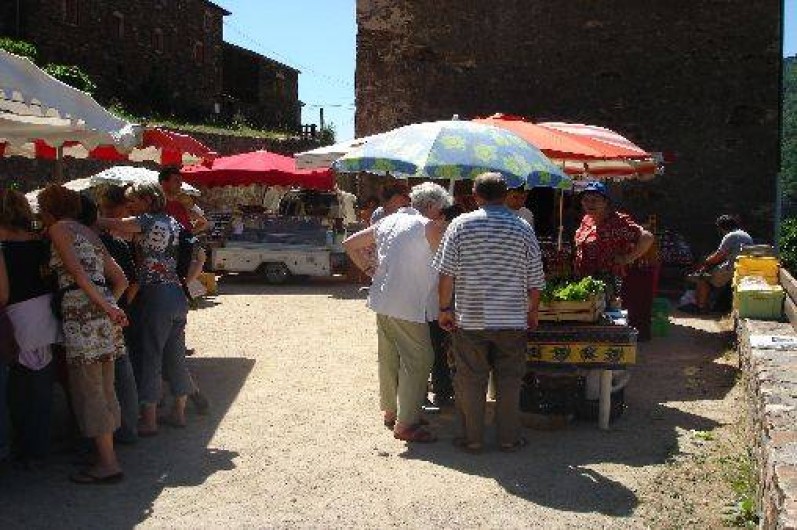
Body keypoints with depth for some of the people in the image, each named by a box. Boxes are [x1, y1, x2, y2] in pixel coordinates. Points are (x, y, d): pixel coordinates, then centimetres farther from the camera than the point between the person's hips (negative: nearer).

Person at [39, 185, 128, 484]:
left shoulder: (59, 228, 2)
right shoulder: (89, 233, 25)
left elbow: (77, 271, -12)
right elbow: (121, 280, 22)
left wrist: (106, 306, -17)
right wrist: (110, 304, 10)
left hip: (82, 310, -8)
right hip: (103, 311, 8)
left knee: (87, 389, -6)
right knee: (104, 388, 11)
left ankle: (108, 464, -7)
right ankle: (108, 452, 17)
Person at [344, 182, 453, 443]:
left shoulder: (387, 222, 12)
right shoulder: (430, 227, -10)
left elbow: (350, 245, 18)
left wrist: (368, 268, 15)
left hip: (382, 301, 8)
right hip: (408, 306, -8)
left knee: (389, 358, 17)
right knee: (418, 360, -2)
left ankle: (390, 412, 30)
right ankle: (406, 424, -2)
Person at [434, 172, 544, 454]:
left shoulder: (461, 225, -4)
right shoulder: (523, 228, 0)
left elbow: (446, 273, -6)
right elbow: (535, 279, 2)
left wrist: (445, 308, 3)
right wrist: (532, 311, 16)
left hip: (470, 318, -1)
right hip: (512, 319, 1)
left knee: (470, 380, 8)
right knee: (509, 380, 11)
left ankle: (472, 438, 15)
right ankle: (509, 438, 17)